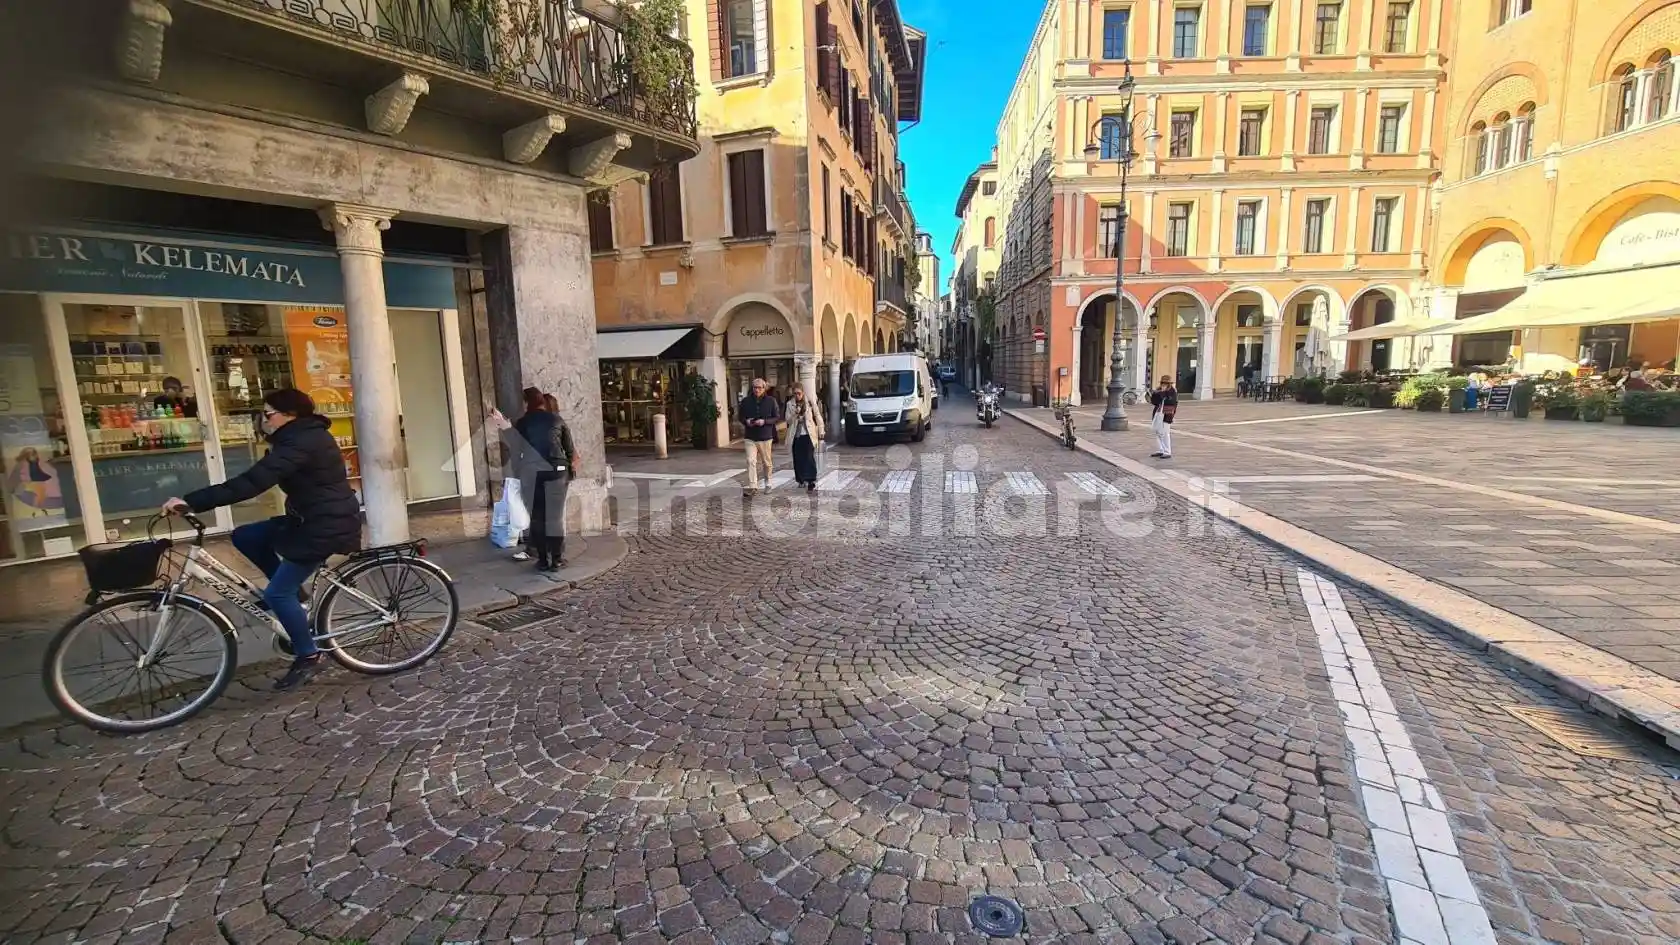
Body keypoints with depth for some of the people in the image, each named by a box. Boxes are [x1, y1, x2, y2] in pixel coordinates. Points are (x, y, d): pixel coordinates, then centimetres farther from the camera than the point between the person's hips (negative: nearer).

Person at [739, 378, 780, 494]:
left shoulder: (771, 401, -4)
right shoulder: (746, 401, 0)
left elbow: (777, 417, -2)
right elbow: (741, 416, 11)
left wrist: (764, 421, -17)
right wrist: (746, 421, -12)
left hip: (766, 436, -1)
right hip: (750, 437, 1)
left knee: (767, 462, 11)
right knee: (750, 461, -10)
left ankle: (767, 483, 29)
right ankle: (752, 486, -7)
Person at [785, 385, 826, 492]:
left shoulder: (810, 403, -1)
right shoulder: (790, 404, 5)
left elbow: (818, 417, 5)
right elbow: (788, 420, 0)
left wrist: (821, 432, 4)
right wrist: (795, 414, -18)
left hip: (808, 435, -3)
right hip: (796, 435, 3)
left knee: (809, 458, -9)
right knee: (798, 459, 7)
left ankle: (811, 482, -10)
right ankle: (801, 479, 22)